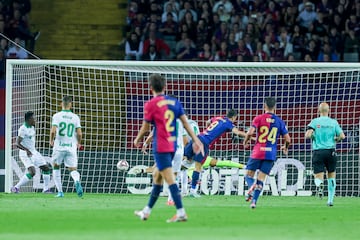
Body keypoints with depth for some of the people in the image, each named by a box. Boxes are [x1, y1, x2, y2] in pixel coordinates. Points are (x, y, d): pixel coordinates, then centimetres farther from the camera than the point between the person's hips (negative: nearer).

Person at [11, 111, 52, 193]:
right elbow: (17, 144, -27)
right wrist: (27, 150, -40)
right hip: (25, 153, -9)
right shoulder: (23, 129, -21)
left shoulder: (32, 127, 5)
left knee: (46, 168, 8)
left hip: (33, 152, 9)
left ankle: (46, 189, 17)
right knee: (32, 172, -23)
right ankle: (16, 188, -14)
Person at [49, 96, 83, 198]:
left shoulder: (57, 116, -4)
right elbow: (79, 133, -2)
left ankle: (60, 191, 12)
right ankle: (77, 181, -31)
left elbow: (53, 131, -13)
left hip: (59, 147, -1)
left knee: (56, 167, 19)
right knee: (73, 170, 4)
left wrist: (51, 141, 7)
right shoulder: (75, 117, 2)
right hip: (71, 147, 1)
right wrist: (79, 143, 18)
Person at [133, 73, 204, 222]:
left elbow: (145, 128, -1)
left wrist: (137, 140, 17)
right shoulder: (174, 102, 8)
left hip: (160, 147, -7)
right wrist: (196, 140, 6)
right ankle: (147, 211, 26)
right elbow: (185, 122, 4)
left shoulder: (151, 104, -9)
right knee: (157, 177, 17)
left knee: (170, 179, -10)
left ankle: (181, 213, -18)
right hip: (172, 146, 7)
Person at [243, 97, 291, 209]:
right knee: (261, 179, 5)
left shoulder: (259, 118, -3)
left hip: (257, 152, -2)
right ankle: (254, 201, -6)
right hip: (271, 154, 2)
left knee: (249, 175, 9)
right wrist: (285, 148, 26)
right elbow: (288, 139, 4)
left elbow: (250, 132, -15)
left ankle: (251, 187, -23)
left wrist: (245, 142, 6)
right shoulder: (279, 122, 5)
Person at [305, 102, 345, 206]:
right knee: (331, 176, 18)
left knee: (318, 177, 0)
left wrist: (313, 137, 9)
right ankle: (330, 200, 17)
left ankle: (319, 184, -37)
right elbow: (342, 136, -4)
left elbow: (307, 135, -12)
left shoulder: (315, 122, -1)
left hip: (318, 151, -1)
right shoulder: (333, 122, 2)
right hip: (330, 151, 1)